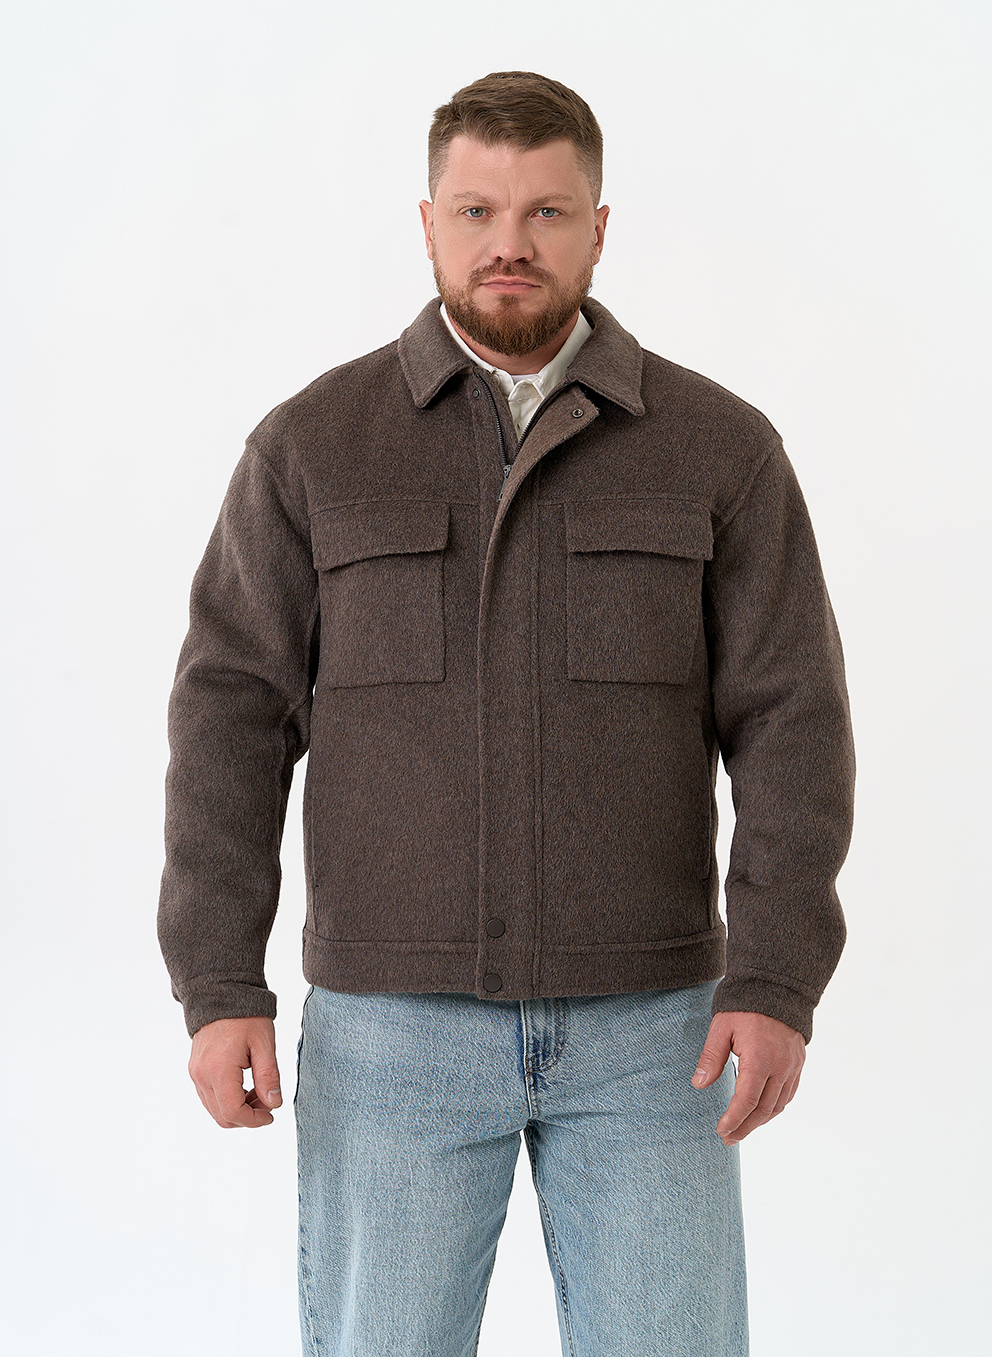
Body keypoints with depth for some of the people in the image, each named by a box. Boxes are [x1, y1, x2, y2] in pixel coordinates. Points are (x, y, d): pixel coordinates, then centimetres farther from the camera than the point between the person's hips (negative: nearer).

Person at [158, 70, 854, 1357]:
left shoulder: (721, 448, -1)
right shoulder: (312, 446, -1)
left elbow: (790, 725, -5)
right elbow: (233, 718, -2)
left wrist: (778, 983, -17)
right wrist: (218, 985, -12)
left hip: (643, 1026, 1)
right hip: (397, 1024, 0)